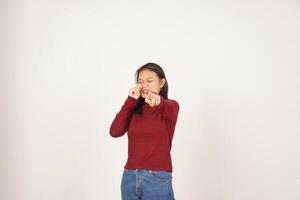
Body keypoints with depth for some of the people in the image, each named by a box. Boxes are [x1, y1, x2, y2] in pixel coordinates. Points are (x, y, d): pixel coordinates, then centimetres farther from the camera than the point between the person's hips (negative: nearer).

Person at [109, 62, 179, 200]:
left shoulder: (171, 106, -2)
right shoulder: (134, 108, 9)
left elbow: (168, 108, -27)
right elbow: (115, 132, -5)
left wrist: (158, 101, -49)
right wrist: (130, 100, -7)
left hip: (157, 179, -3)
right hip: (130, 177, 4)